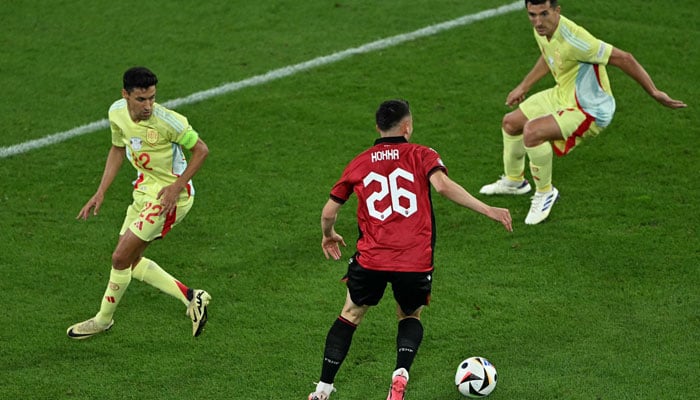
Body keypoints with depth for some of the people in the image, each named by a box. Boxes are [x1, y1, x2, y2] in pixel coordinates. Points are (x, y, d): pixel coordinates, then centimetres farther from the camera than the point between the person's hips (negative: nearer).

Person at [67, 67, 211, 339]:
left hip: (170, 196, -8)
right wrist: (100, 193, 7)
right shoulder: (117, 112, -6)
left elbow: (201, 150, -15)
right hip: (145, 189, 8)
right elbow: (118, 149, 12)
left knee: (120, 258, -6)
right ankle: (191, 298, 20)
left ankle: (103, 319, 16)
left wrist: (177, 187, -21)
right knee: (131, 262, 13)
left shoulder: (167, 121, -27)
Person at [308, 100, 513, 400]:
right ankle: (401, 374, -4)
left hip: (370, 261, 1)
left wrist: (329, 236, 37)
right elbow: (443, 185, -16)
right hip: (416, 263, -1)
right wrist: (488, 210, -15)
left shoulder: (358, 164, 12)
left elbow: (328, 213, 16)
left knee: (350, 316, 23)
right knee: (410, 318, 24)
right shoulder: (421, 156, 4)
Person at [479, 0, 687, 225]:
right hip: (562, 95, 9)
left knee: (532, 131, -29)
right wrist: (523, 87, 24)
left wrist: (654, 93, -23)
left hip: (590, 109, -9)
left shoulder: (572, 39, -35)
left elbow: (623, 58, -28)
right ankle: (514, 181, 47)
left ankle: (545, 193, -4)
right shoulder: (541, 30, -8)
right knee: (510, 123, 19)